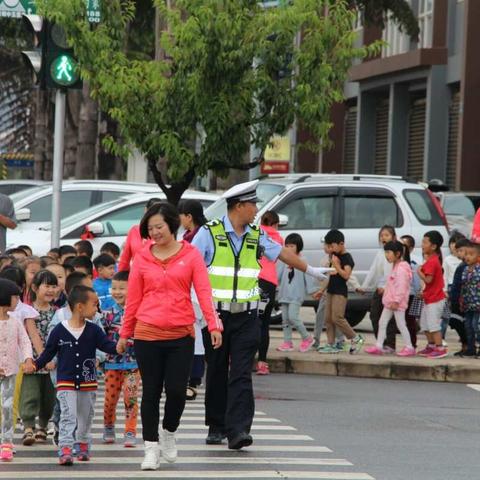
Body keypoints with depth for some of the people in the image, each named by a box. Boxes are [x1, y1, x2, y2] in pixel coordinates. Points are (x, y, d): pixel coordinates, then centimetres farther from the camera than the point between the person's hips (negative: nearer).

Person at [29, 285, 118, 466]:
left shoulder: (93, 331, -2)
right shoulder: (59, 330, -8)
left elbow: (107, 345, -6)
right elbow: (48, 352, 1)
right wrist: (36, 365, -6)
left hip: (88, 383, 3)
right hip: (66, 383, -3)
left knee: (85, 417, 14)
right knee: (68, 416, -12)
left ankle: (83, 445, 31)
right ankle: (65, 450, -16)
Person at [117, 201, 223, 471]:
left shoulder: (191, 255, 1)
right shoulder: (142, 258, 5)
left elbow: (204, 291, -5)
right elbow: (133, 299, 9)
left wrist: (214, 325, -16)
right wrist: (125, 334, 11)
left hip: (181, 335, -1)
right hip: (147, 335, 1)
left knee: (176, 390, -5)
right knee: (151, 391, 3)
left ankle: (169, 433, 23)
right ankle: (151, 448, 11)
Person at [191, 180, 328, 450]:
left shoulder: (256, 236, 11)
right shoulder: (210, 233, -3)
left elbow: (282, 253, 27)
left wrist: (311, 270, 39)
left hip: (246, 318, 2)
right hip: (216, 315, -2)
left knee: (241, 374, -9)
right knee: (217, 374, 7)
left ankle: (238, 430, -16)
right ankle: (216, 427, 19)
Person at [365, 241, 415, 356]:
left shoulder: (401, 268, -17)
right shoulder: (395, 267, 16)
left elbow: (401, 286, -23)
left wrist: (396, 301, -26)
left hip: (397, 303, -11)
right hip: (390, 301, 11)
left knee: (401, 324, -5)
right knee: (382, 323, 10)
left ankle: (409, 347, 1)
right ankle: (378, 346, 13)